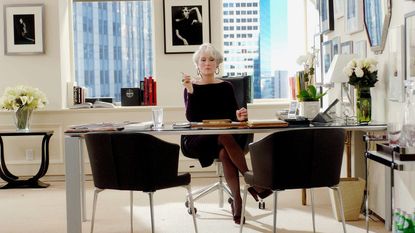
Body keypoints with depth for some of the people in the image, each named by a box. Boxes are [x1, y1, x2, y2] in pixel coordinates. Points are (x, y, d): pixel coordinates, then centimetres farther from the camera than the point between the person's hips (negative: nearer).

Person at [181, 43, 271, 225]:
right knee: (226, 137, -35)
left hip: (223, 138, 2)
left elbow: (232, 115, -1)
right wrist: (190, 92, -20)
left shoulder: (225, 87, 10)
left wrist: (239, 116, -25)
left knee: (225, 153, -36)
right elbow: (191, 118, -9)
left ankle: (237, 201, -35)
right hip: (196, 140, -2)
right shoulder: (191, 87, 5)